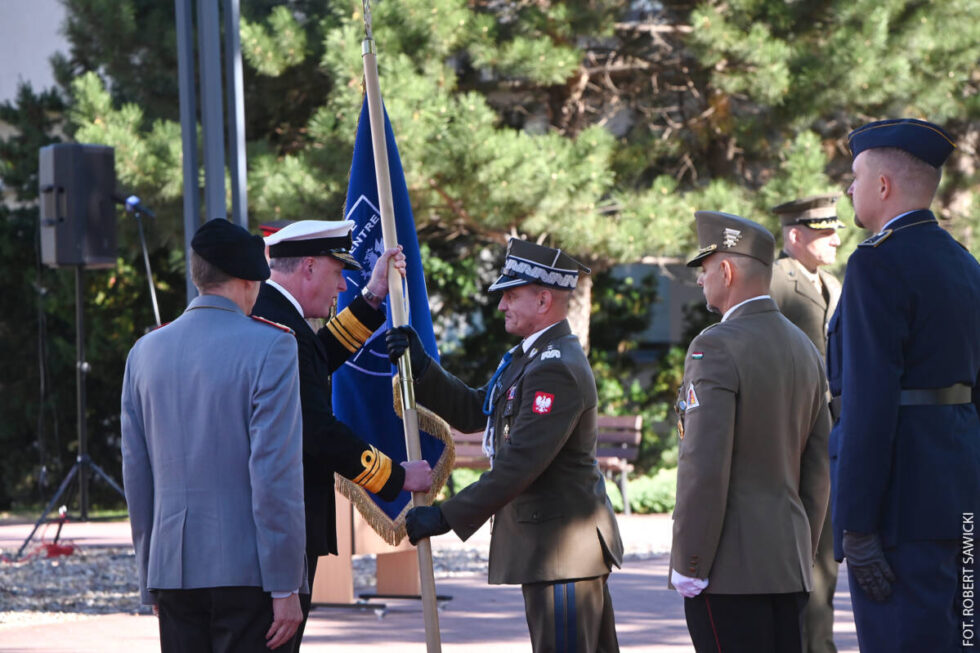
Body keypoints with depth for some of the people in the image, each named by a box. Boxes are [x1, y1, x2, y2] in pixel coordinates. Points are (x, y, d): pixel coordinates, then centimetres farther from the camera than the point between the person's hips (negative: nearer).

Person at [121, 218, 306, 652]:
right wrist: (286, 587, -10)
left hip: (173, 569, 5)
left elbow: (135, 474, 12)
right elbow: (274, 472, -13)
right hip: (246, 569, -5)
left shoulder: (145, 352, 9)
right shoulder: (269, 347, -8)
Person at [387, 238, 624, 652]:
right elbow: (472, 412, 18)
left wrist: (447, 517, -22)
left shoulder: (556, 369, -20)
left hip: (562, 551, -11)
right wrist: (421, 368, 5)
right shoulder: (531, 356, 16)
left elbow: (521, 464, -25)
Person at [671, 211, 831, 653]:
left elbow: (704, 466, -19)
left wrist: (688, 566, -14)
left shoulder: (716, 347, -13)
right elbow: (817, 470, 16)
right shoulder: (803, 349, 13)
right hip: (788, 568, 8)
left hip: (729, 570, -8)